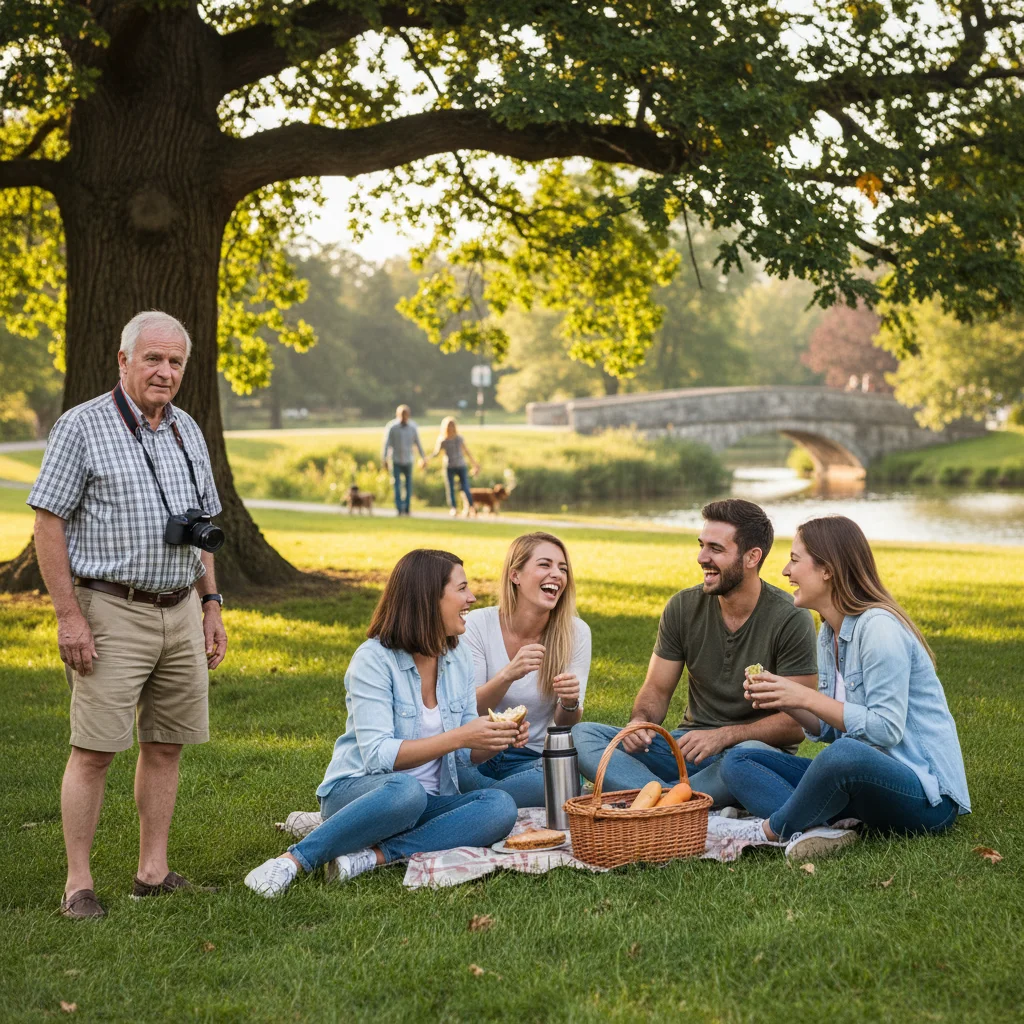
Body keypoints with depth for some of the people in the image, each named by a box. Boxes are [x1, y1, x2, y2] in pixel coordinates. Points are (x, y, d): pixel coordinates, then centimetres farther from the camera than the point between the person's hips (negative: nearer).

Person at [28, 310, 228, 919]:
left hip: (181, 611, 6)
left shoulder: (188, 432, 13)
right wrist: (69, 616, -13)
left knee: (166, 745, 9)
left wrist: (211, 605, 14)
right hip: (112, 611, -6)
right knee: (95, 750, -5)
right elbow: (48, 523, -8)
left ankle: (154, 873, 17)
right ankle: (79, 884, 3)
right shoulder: (83, 427, -6)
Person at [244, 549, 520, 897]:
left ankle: (372, 857, -30)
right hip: (357, 790, -6)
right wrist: (459, 737, -27)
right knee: (406, 790, -41)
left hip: (427, 802, 6)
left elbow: (467, 753, 11)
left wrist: (499, 740, -11)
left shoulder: (459, 656, 7)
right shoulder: (373, 659, -13)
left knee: (501, 806, -25)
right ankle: (293, 860, -32)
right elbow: (378, 754, -23)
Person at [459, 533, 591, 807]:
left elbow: (564, 727, -2)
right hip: (477, 751, -1)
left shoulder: (575, 633, -4)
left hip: (532, 760, 2)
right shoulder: (478, 625, -7)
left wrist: (570, 704, -27)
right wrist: (508, 675, -31)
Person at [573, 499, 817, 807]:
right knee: (581, 735, -16)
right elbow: (657, 689, 9)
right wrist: (640, 721, -15)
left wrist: (723, 736, -27)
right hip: (689, 743, 5)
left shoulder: (791, 620, -11)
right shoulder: (683, 607, 2)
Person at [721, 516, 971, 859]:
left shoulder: (879, 627, -16)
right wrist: (783, 701, -3)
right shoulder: (829, 632, 12)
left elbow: (886, 729, -22)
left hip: (926, 794, -9)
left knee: (846, 754, -42)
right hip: (863, 779, 9)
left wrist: (805, 697, -20)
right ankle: (809, 831, -27)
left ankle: (771, 830, -15)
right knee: (737, 762, 1)